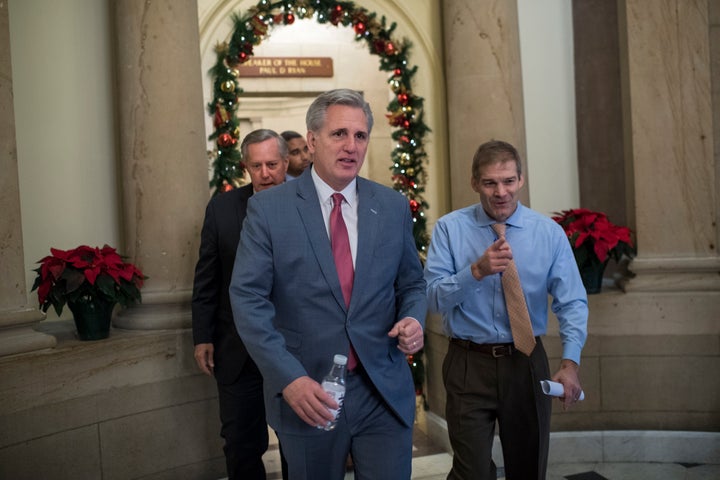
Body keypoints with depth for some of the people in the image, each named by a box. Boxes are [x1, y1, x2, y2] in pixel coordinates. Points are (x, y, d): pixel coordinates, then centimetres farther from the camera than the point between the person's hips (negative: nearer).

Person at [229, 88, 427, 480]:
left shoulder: (393, 207, 4)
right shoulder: (268, 209, -5)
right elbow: (248, 298, -10)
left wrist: (413, 319, -10)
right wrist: (289, 378, -20)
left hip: (385, 393, 2)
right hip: (308, 394, -1)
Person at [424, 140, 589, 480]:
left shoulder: (549, 233, -2)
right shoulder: (449, 228, -4)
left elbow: (572, 303, -7)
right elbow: (434, 298, -9)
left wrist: (570, 362, -21)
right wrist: (476, 270, -25)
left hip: (527, 364, 2)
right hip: (469, 365, -2)